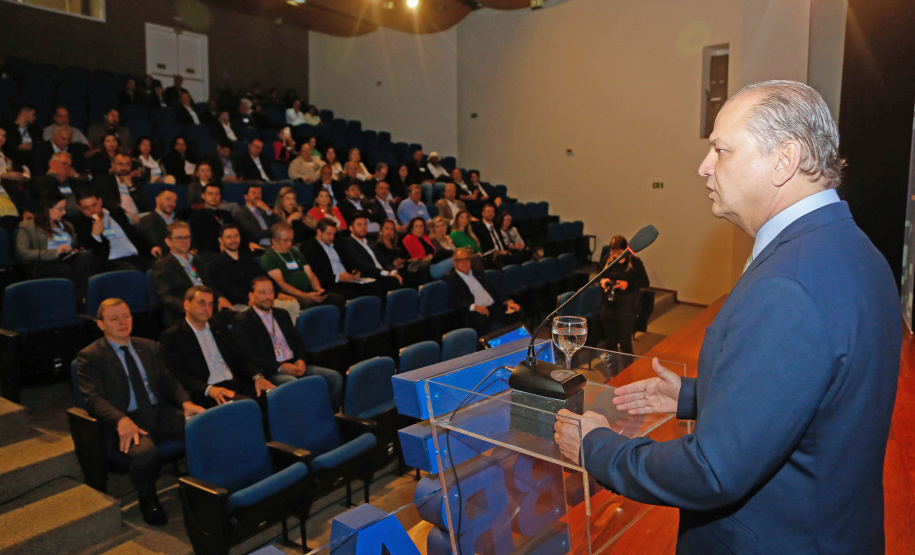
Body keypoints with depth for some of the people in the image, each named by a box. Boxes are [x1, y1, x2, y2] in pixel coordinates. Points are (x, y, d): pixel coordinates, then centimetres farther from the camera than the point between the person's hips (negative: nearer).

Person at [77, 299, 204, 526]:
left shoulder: (149, 348, 19)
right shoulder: (89, 357, 2)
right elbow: (94, 399, -9)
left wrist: (185, 402, -6)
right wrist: (122, 420, -29)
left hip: (161, 413, 5)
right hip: (126, 421, -4)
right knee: (145, 452, -37)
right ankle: (148, 501, -5)